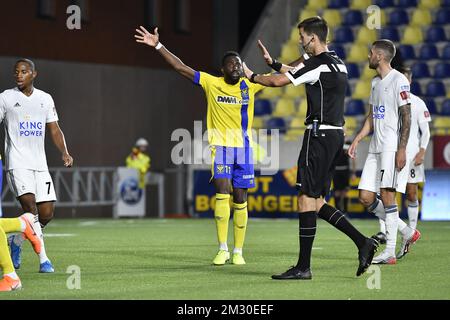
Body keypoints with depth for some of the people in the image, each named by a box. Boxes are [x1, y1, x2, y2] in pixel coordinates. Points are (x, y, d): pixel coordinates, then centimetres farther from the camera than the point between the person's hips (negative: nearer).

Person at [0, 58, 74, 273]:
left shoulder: (45, 99, 12)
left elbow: (54, 129, 14)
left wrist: (65, 153, -1)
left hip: (40, 164, 4)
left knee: (46, 214, 0)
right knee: (30, 205, -21)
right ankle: (43, 259, -17)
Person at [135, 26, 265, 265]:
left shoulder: (250, 85, 2)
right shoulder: (211, 83, 0)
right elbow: (181, 68, -2)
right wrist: (158, 46, -7)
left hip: (243, 147, 1)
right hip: (220, 146, -1)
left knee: (240, 200, 3)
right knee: (222, 193, -15)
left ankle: (238, 251, 12)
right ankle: (222, 250, -9)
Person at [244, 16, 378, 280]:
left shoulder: (318, 64, -13)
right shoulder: (337, 63, 16)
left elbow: (278, 81, -9)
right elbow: (297, 72, 31)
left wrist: (252, 76, 8)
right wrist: (273, 63, 34)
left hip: (320, 134, -9)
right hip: (336, 134, 9)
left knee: (307, 198, -6)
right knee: (317, 201, 12)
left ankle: (303, 267, -5)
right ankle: (362, 242, 4)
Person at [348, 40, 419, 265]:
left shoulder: (398, 81, -9)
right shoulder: (376, 82, 18)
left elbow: (406, 118, -13)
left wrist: (402, 149, -19)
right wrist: (357, 140, 15)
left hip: (392, 147, -9)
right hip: (375, 148, 9)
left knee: (387, 196, -10)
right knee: (366, 198, 3)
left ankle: (390, 252, -6)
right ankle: (407, 233, 16)